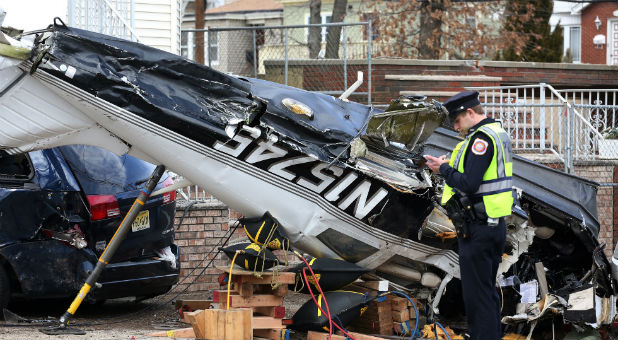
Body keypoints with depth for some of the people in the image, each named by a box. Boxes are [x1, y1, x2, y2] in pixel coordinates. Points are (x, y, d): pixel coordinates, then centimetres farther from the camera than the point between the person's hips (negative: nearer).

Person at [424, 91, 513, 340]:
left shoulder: (481, 137, -17)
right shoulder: (498, 133, 15)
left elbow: (468, 185, -24)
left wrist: (444, 169, -10)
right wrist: (451, 167, 8)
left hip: (477, 229, -10)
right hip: (496, 225, 10)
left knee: (477, 294, -5)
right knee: (488, 290, 18)